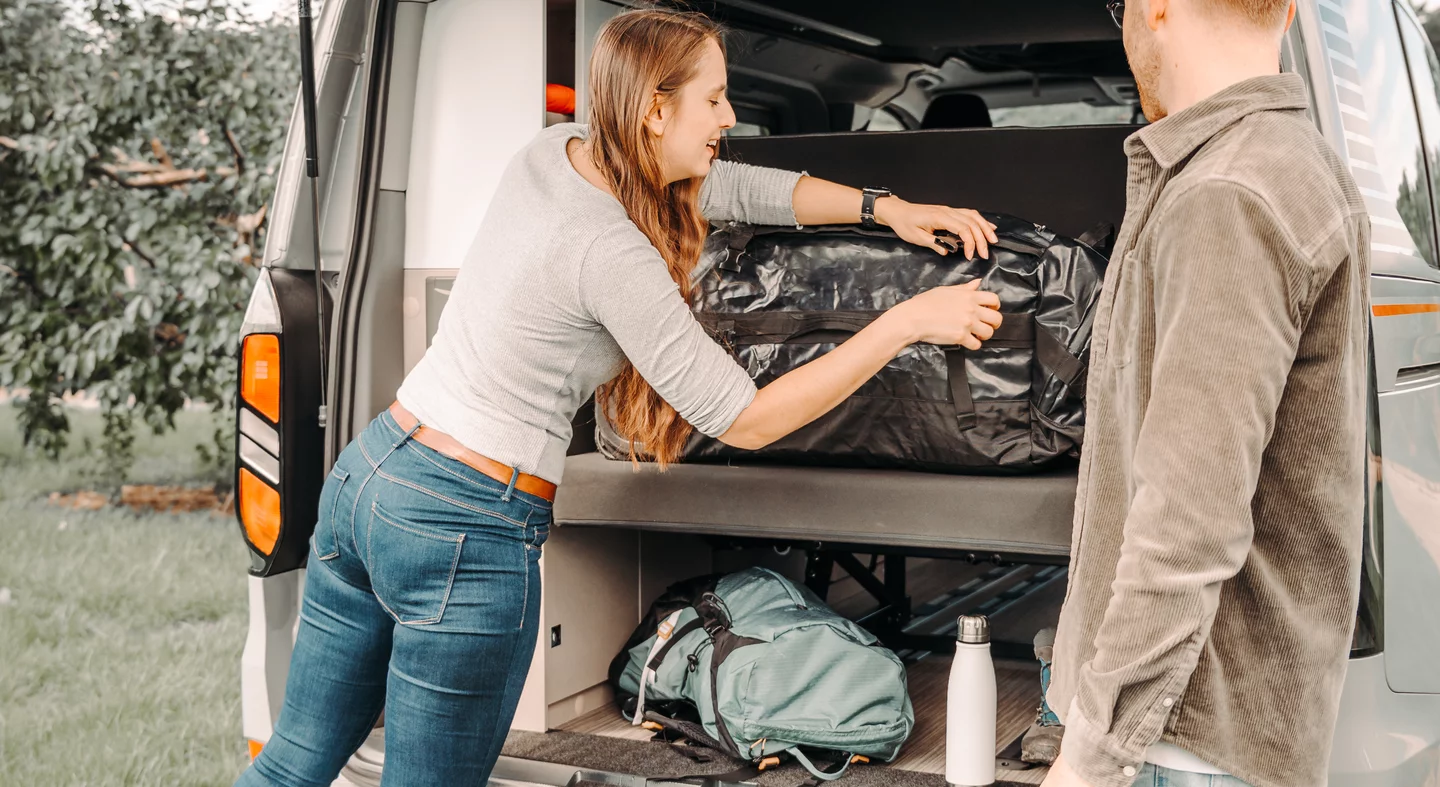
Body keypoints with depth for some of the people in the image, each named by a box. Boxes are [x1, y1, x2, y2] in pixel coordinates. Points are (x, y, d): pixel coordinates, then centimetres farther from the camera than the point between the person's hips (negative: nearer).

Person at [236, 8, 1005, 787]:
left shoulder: (555, 151, 3)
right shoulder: (611, 253, -22)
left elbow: (735, 186, 15)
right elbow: (743, 419, -17)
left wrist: (886, 207, 11)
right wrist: (908, 321, -15)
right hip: (464, 531, -9)